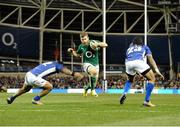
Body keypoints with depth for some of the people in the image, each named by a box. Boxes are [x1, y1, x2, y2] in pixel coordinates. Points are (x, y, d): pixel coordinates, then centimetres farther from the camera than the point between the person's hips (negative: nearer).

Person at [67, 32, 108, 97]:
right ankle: (93, 90, -26)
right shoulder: (81, 46, -1)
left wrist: (98, 44, -28)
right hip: (87, 64, -2)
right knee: (94, 71, -38)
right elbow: (77, 54, 19)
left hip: (95, 64, 2)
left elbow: (105, 45, -10)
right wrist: (72, 51, 0)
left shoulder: (93, 42, -8)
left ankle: (86, 88, 44)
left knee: (94, 82, 9)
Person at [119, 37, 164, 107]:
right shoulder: (145, 47, 31)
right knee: (152, 79, 10)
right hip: (139, 61, -4)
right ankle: (147, 101, 0)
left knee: (130, 79, 33)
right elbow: (151, 59, 19)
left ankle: (124, 93, 5)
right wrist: (156, 70, 11)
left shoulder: (129, 48, 39)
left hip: (128, 63, 4)